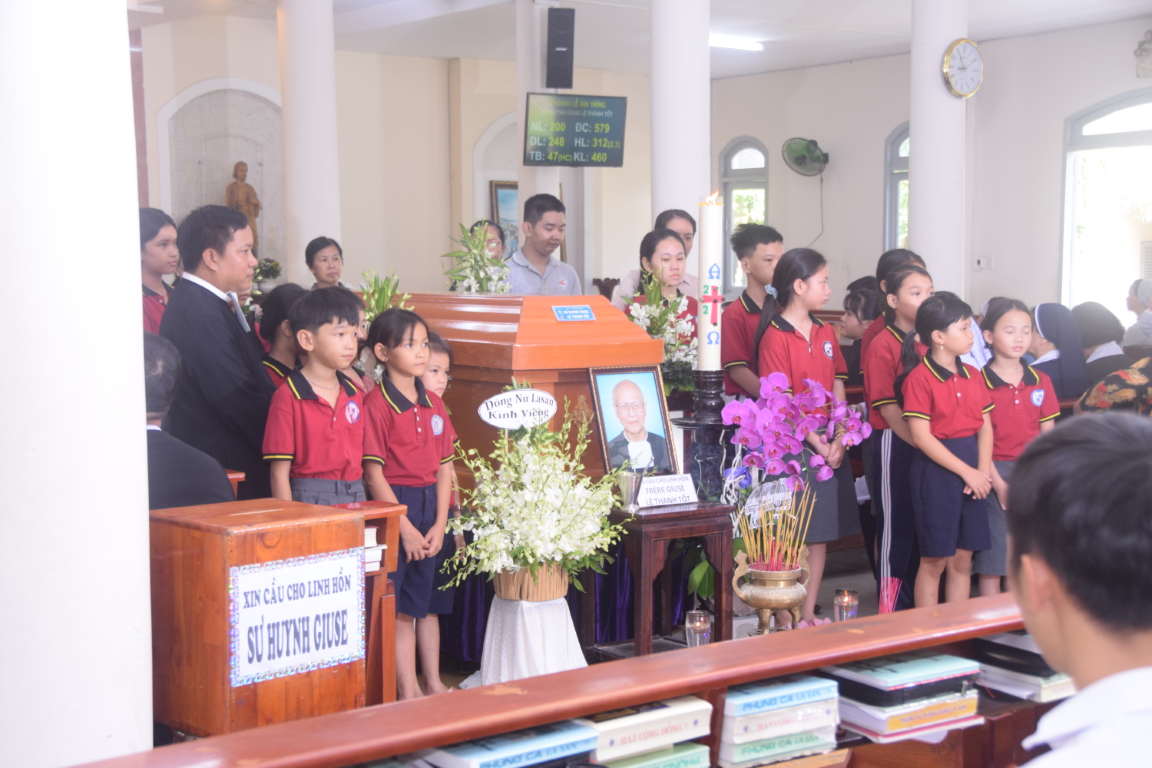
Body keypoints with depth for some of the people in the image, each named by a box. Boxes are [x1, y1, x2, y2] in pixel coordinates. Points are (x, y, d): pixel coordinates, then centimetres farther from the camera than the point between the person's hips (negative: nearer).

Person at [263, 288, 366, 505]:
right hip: (309, 502, -5)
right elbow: (279, 473, -8)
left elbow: (363, 457, 12)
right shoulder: (289, 397, -8)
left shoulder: (355, 395, 10)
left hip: (356, 496, 5)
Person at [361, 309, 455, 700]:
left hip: (430, 506, 6)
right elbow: (373, 474, -14)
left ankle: (431, 683, 20)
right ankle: (407, 693, 5)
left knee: (423, 600, 13)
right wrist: (406, 528, -14)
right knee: (397, 606, -1)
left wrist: (439, 525, 0)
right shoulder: (377, 404, -11)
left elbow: (444, 469, 10)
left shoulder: (434, 404, 9)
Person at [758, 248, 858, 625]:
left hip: (830, 448, 7)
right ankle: (785, 620, 6)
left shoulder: (826, 333, 11)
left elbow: (837, 388, 8)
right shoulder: (775, 337, -11)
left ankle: (808, 614, 20)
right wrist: (817, 443, -15)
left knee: (820, 535, 11)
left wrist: (839, 440, -5)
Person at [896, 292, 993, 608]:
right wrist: (966, 471, -15)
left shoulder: (973, 375, 10)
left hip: (972, 472, 6)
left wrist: (983, 471, -6)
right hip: (934, 471, -6)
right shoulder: (919, 377, -11)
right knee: (934, 561, 1)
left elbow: (985, 427, 9)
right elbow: (921, 436, -15)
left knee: (962, 560, 11)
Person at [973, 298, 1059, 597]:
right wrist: (999, 485, -14)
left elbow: (1048, 437, 8)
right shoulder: (980, 382, -5)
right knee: (992, 561, -1)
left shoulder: (1041, 382, 8)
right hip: (995, 474, -4)